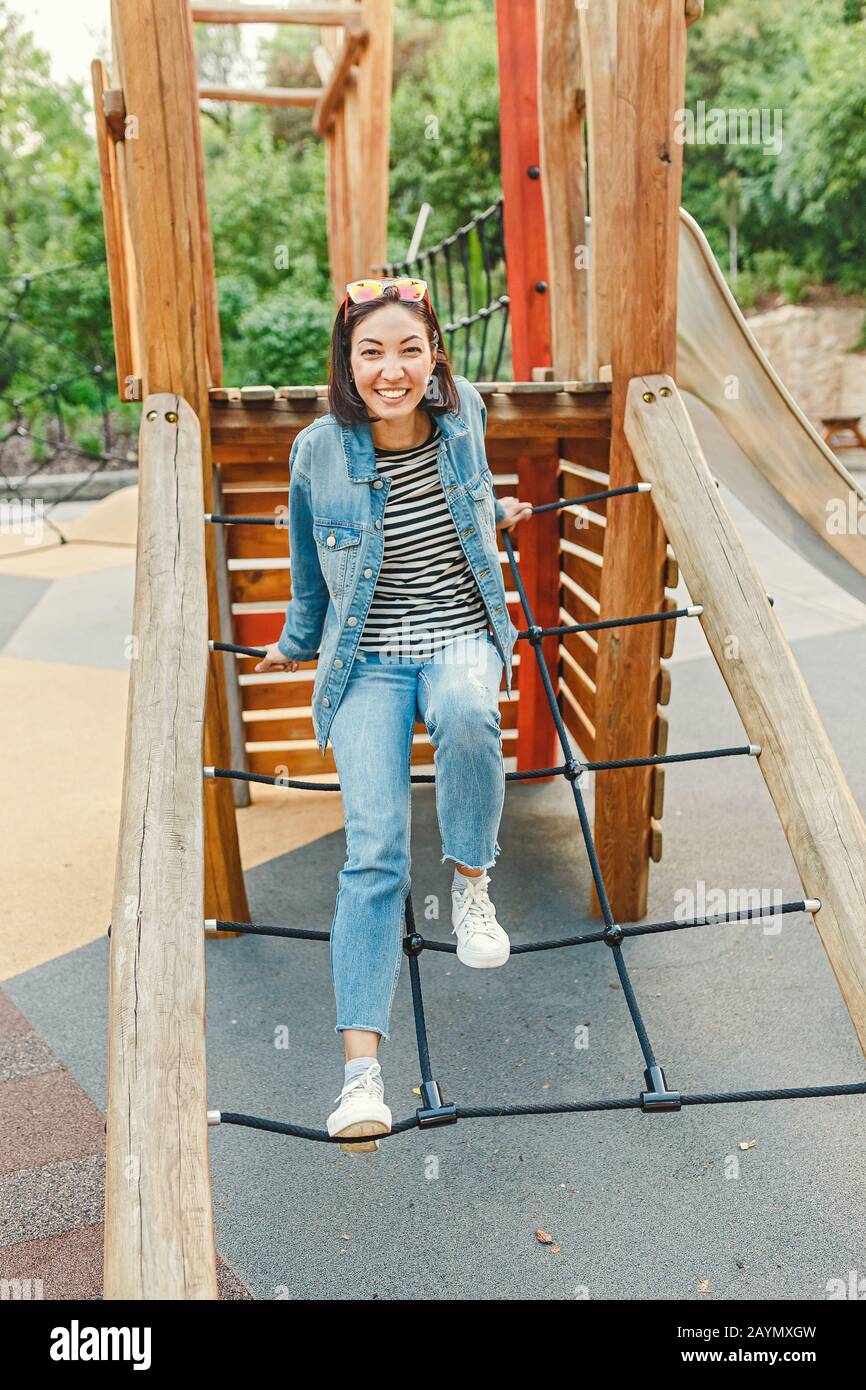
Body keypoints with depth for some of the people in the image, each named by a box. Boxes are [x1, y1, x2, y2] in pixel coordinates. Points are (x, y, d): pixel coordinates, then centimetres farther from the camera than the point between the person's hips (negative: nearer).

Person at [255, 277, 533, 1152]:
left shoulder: (463, 413, -3)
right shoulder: (319, 452, -7)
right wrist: (295, 646, 25)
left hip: (462, 639, 2)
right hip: (369, 662, -1)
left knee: (465, 717, -37)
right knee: (374, 850, -17)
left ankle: (471, 885, -10)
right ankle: (361, 1064, -14)